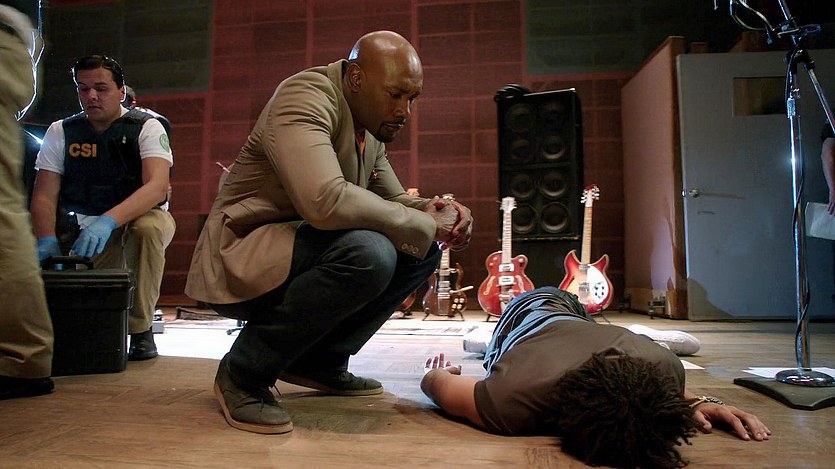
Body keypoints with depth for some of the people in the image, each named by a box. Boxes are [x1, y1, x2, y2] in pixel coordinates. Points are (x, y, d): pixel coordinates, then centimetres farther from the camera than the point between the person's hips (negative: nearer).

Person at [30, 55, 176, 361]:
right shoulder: (60, 132, -1)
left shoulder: (146, 127, -13)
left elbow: (158, 186, -29)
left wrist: (109, 220, -44)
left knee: (147, 227, -39)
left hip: (142, 217, -3)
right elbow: (44, 196, -6)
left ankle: (141, 329, -23)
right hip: (88, 229, 3)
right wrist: (47, 240, -26)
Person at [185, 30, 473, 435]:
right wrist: (424, 225, -24)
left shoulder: (371, 129, 9)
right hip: (240, 262, -9)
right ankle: (244, 372, -13)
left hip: (301, 255, 9)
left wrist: (431, 210, -7)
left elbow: (392, 199, 16)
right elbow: (326, 201, -35)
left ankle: (320, 362, 8)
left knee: (422, 251, 1)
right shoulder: (305, 98, -19)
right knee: (367, 254, -33)